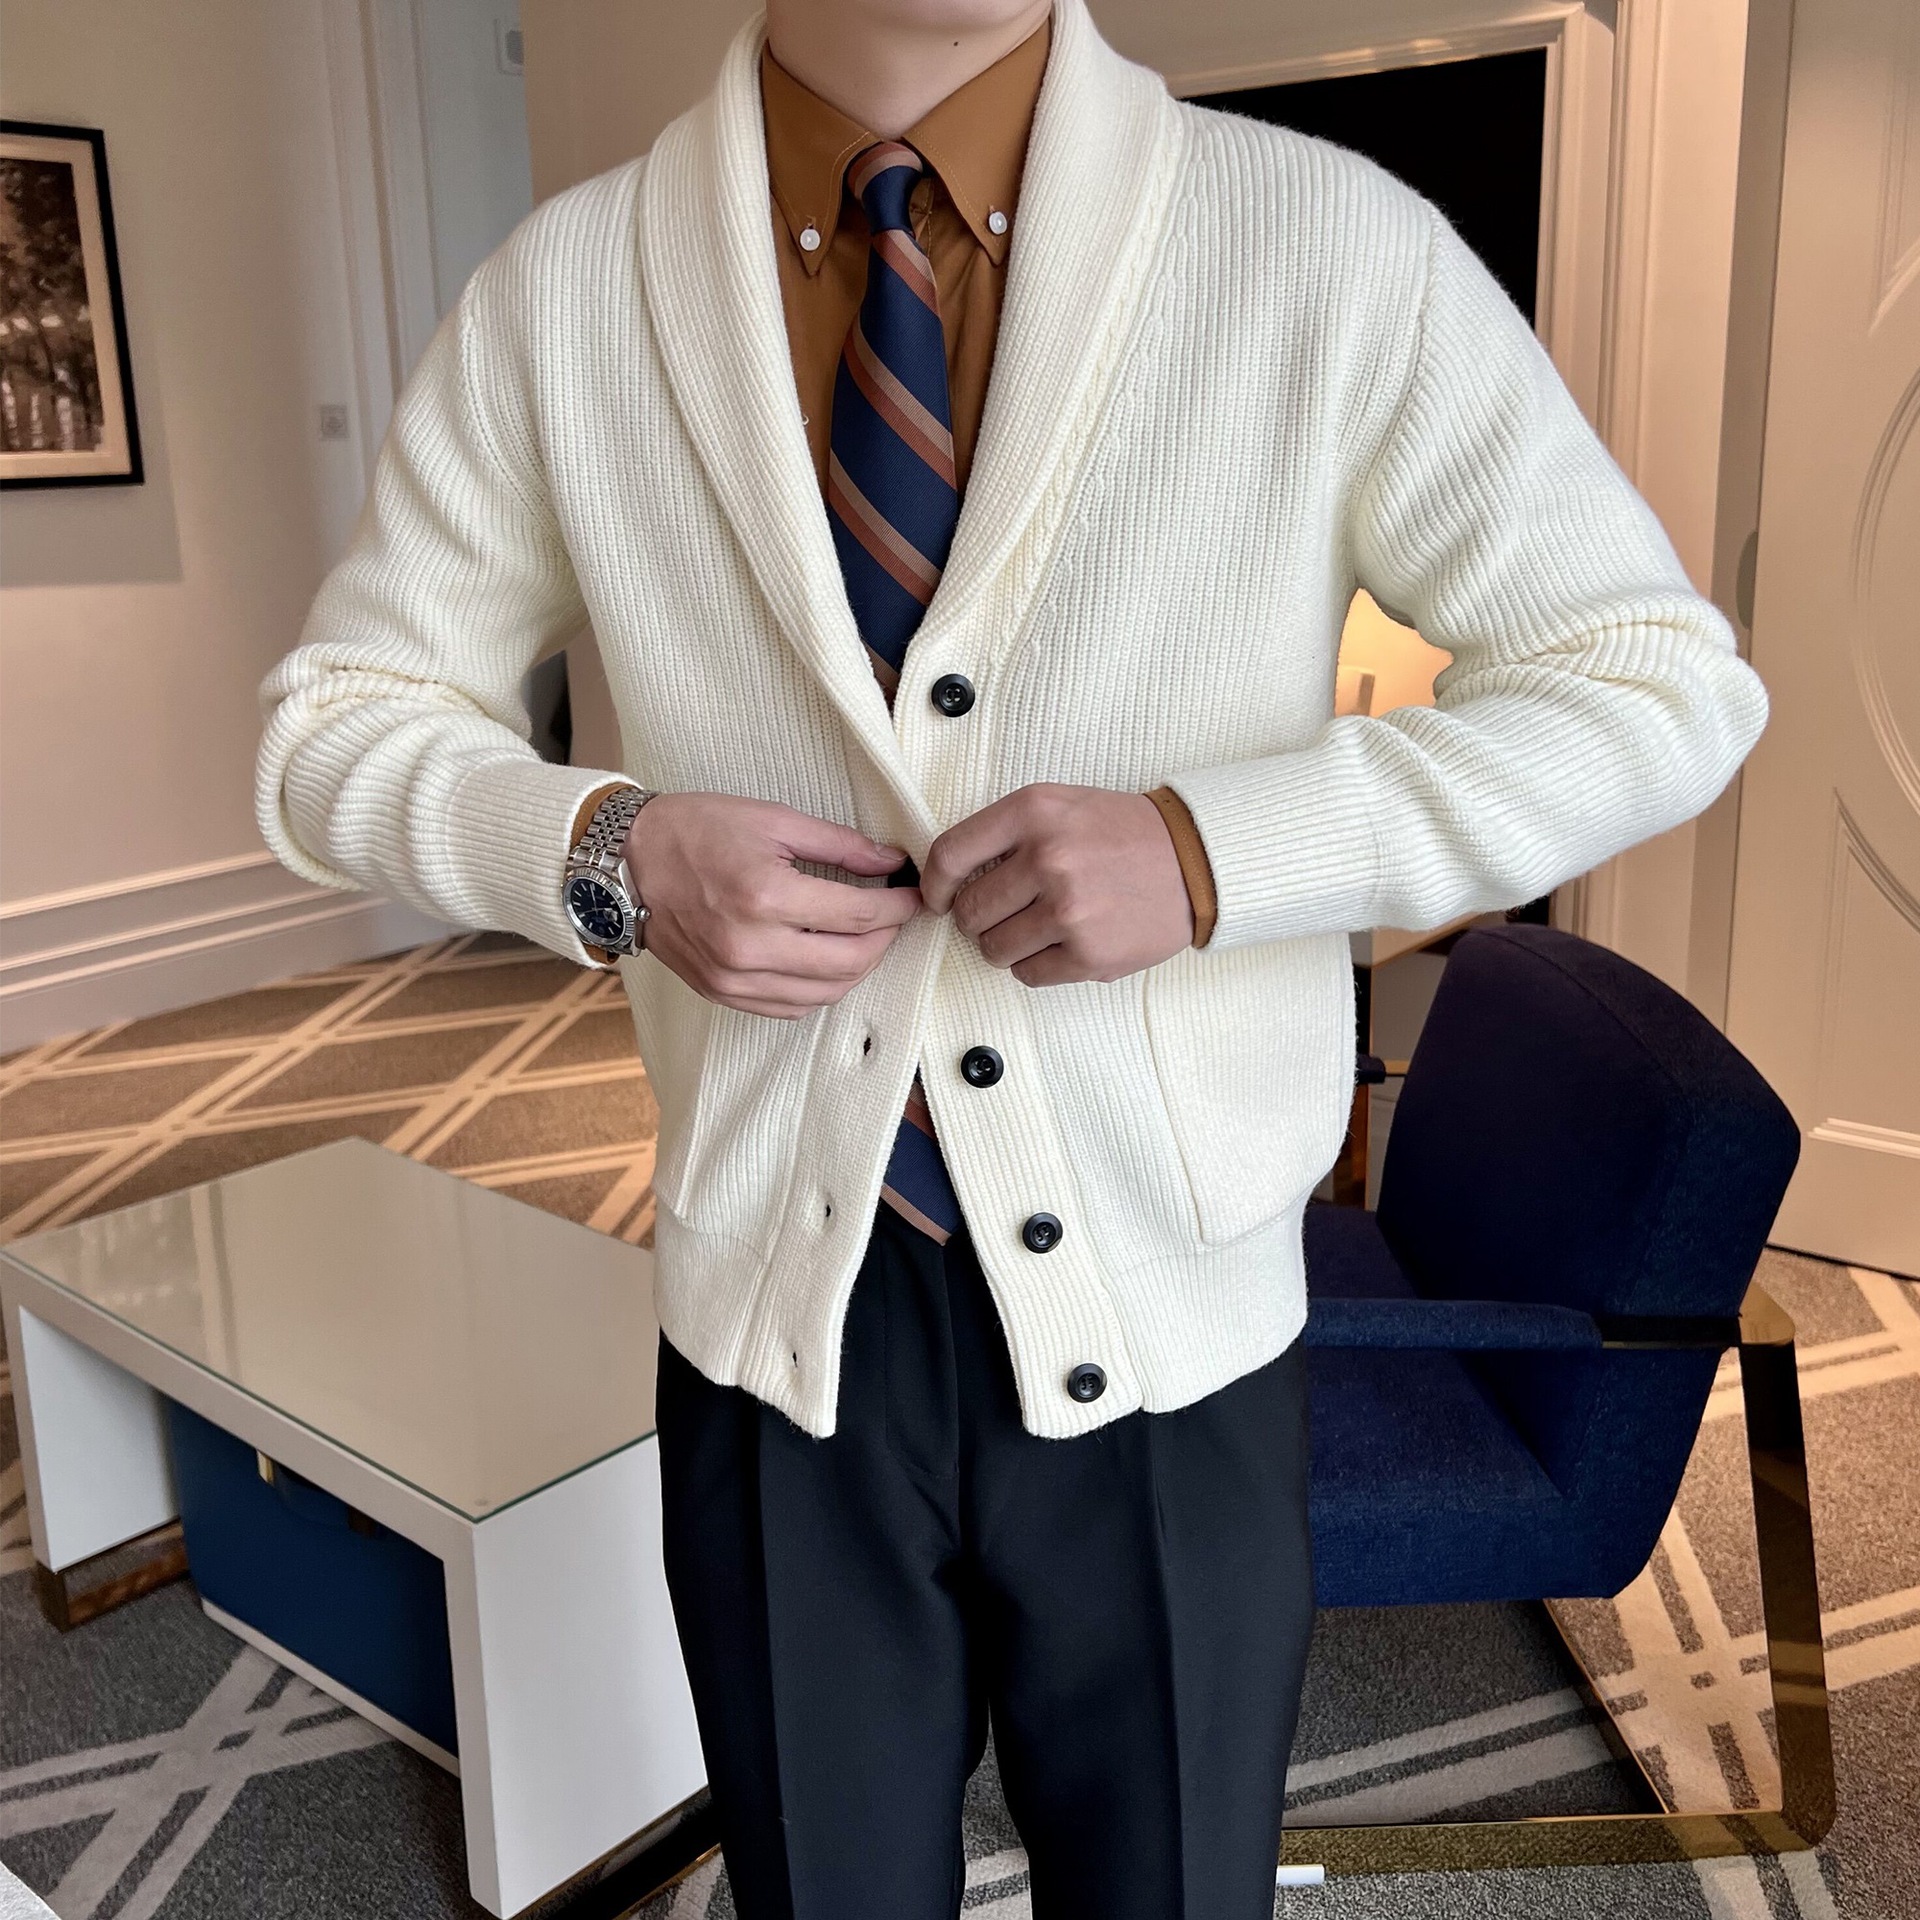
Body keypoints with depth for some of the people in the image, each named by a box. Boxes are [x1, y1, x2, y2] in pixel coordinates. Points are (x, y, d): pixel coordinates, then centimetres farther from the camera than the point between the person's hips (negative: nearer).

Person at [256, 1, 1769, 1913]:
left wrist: (1208, 847, -20)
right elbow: (336, 726, 4)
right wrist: (609, 853, -17)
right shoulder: (563, 293, -5)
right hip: (777, 1323, 1)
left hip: (1163, 1333, 0)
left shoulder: (1338, 253, -11)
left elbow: (1659, 682, -5)